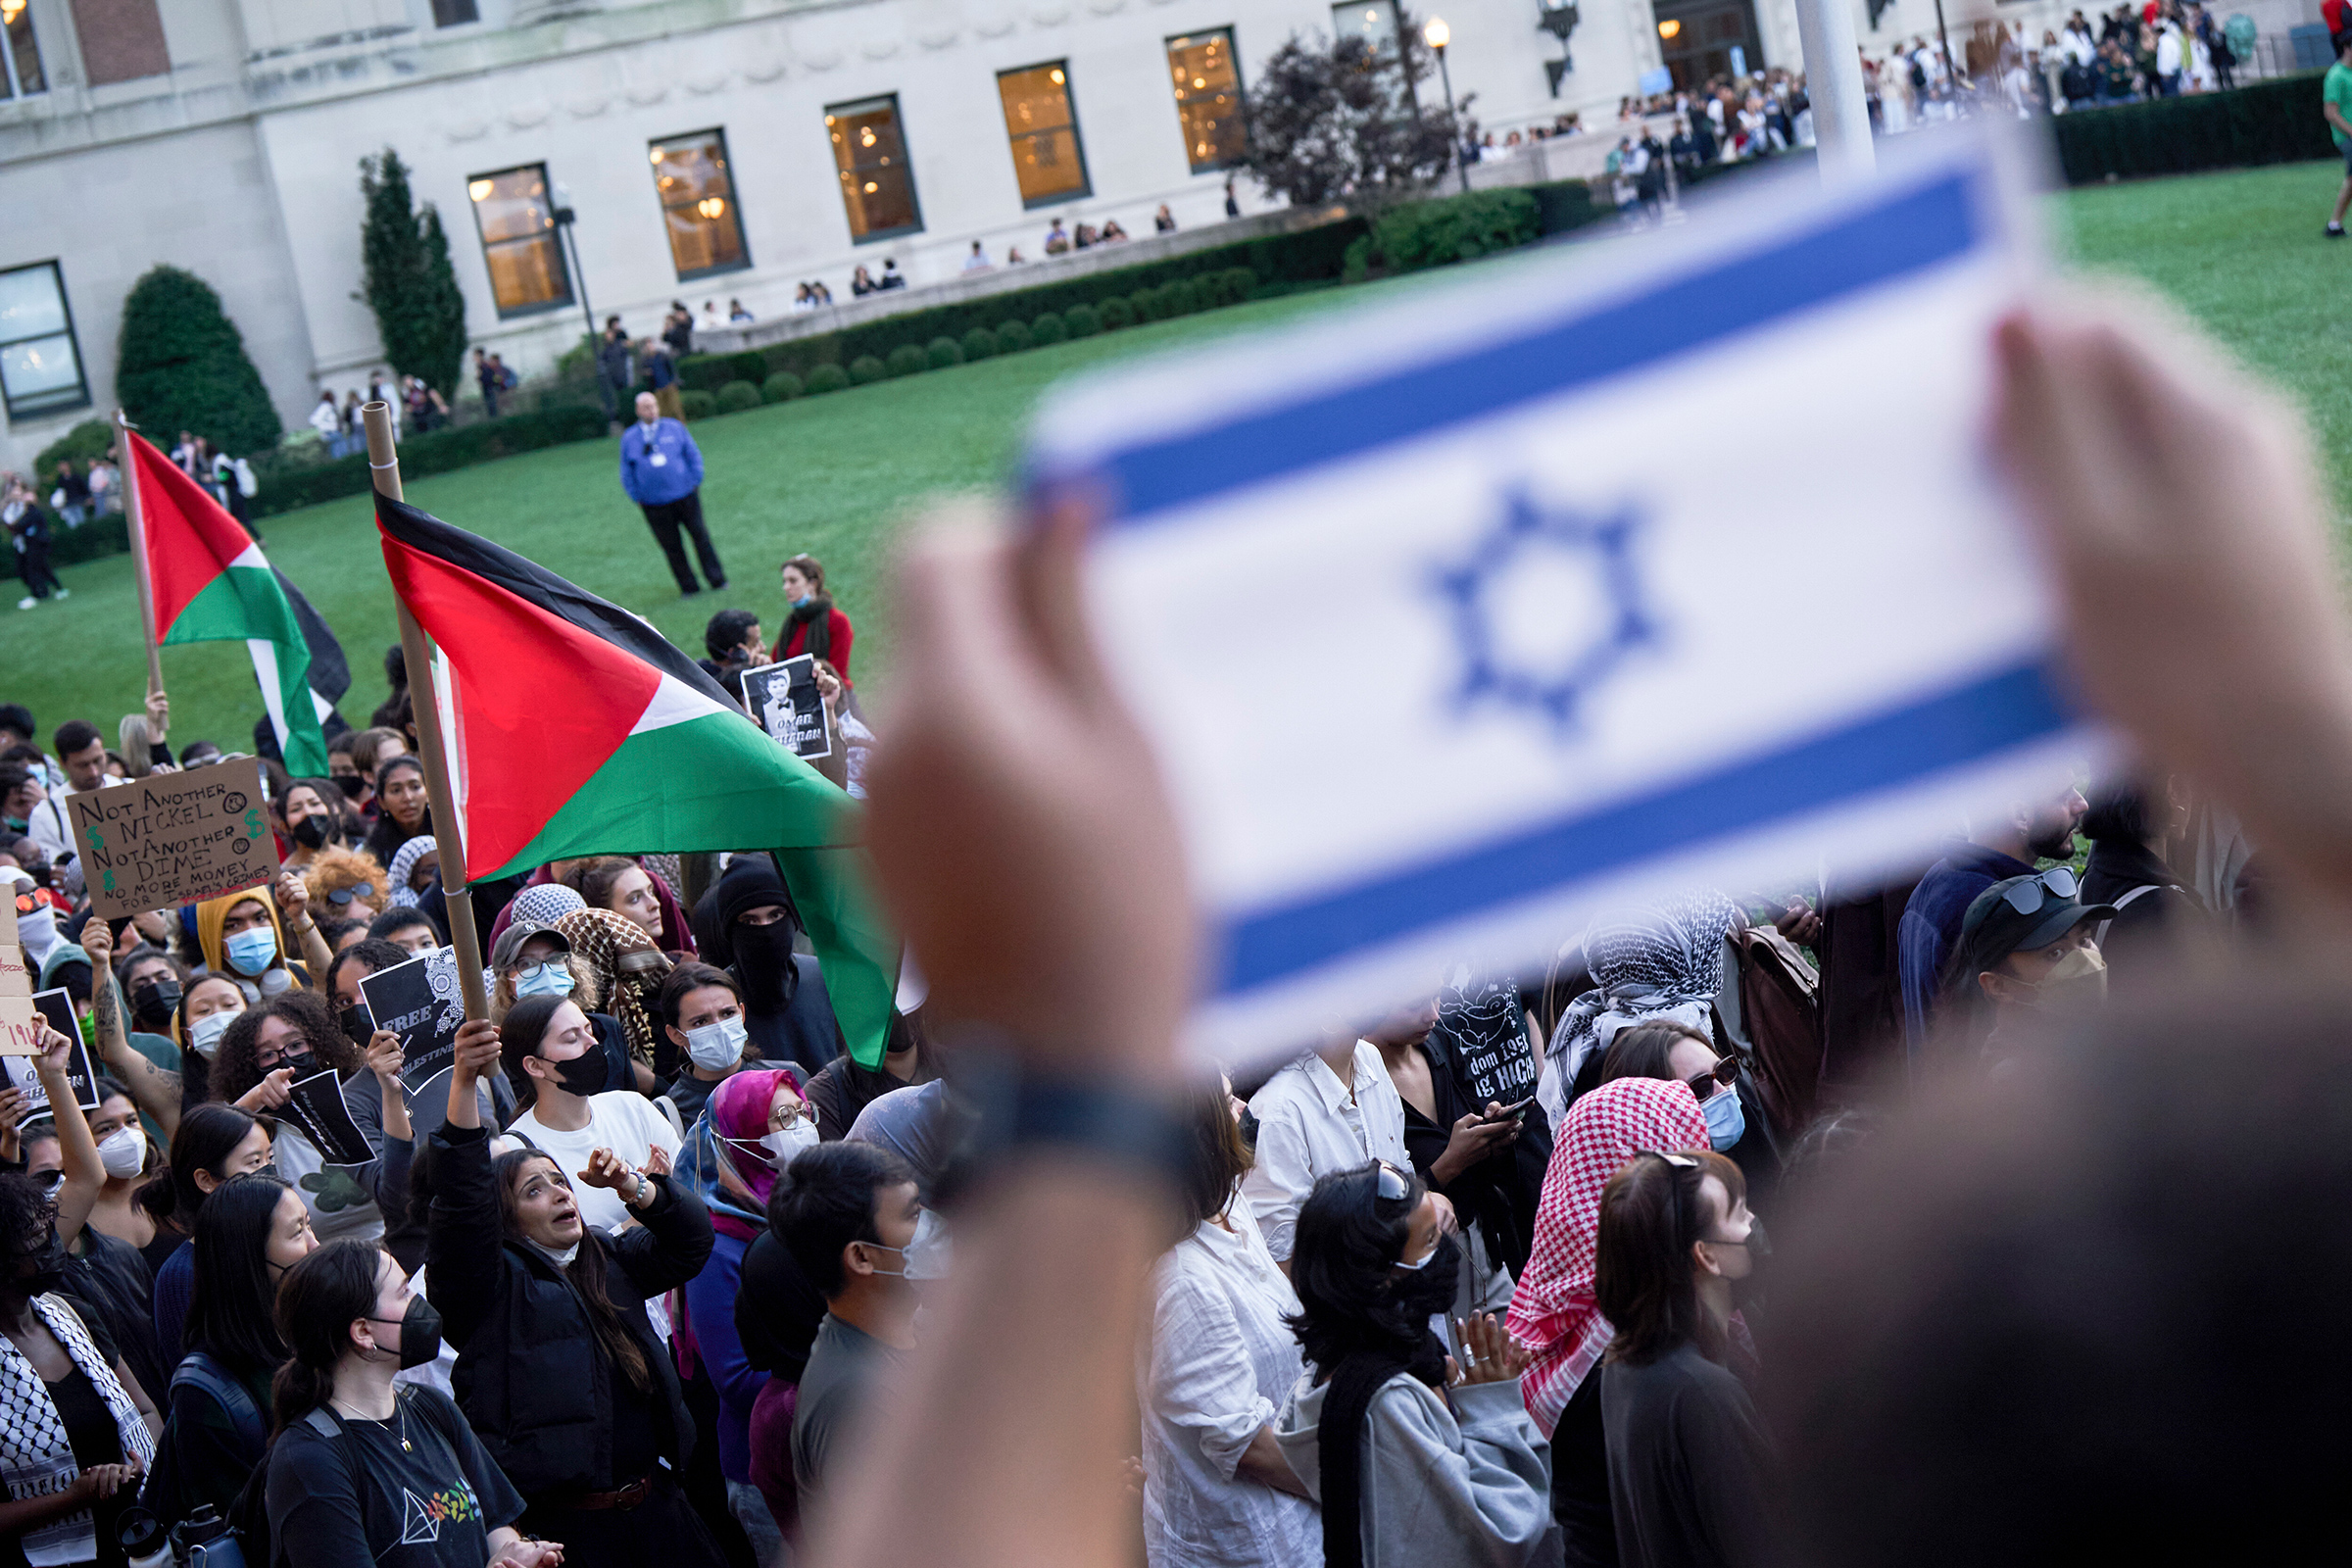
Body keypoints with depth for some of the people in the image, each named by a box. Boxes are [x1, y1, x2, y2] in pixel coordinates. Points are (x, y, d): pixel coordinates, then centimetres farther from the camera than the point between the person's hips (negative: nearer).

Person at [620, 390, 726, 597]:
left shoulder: (674, 428, 5)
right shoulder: (629, 438, 4)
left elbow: (694, 455, 10)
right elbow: (627, 473, 11)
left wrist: (695, 481, 2)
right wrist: (638, 498, 4)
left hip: (685, 495, 0)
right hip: (654, 505, 0)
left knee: (700, 536, 5)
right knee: (671, 546, 2)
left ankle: (717, 580, 15)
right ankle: (689, 587, 12)